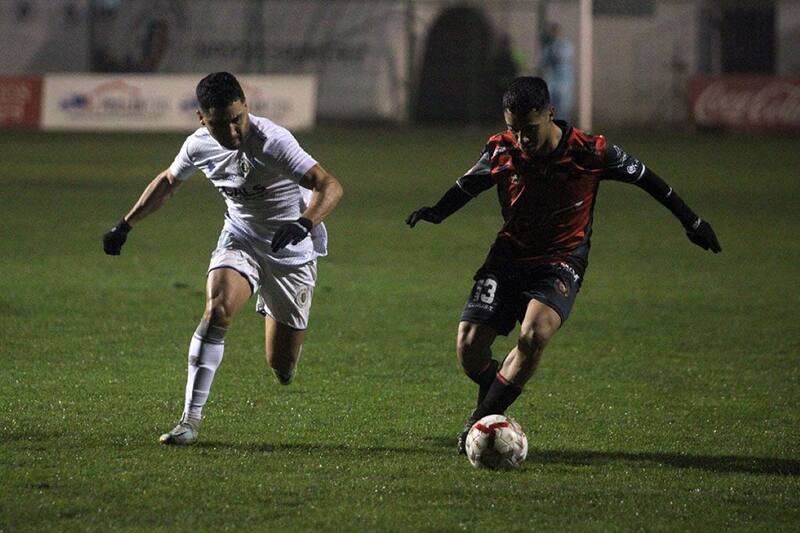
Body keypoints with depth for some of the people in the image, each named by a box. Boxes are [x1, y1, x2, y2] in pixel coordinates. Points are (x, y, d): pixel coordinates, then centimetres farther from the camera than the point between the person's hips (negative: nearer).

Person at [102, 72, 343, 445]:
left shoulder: (272, 142, -28)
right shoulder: (199, 146, -11)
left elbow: (330, 186, -36)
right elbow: (168, 181, 12)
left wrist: (305, 223, -54)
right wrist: (125, 225, 13)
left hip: (292, 250, -3)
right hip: (240, 238, 3)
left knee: (281, 366, 2)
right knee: (217, 310, -28)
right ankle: (191, 418, -25)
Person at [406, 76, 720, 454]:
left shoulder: (590, 153, -15)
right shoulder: (502, 151, -8)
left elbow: (644, 178, 1)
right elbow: (468, 186, 11)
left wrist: (691, 222, 8)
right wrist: (435, 213, -8)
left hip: (562, 259, -3)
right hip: (510, 253, 3)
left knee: (534, 334, -31)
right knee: (469, 347, -9)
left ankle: (481, 421, -17)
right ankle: (494, 402, 24)